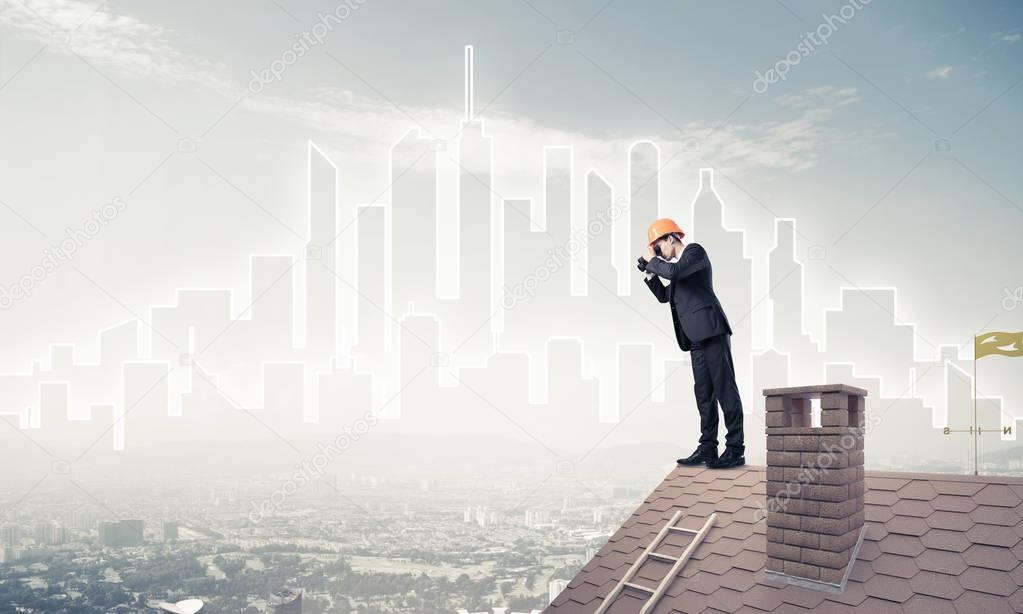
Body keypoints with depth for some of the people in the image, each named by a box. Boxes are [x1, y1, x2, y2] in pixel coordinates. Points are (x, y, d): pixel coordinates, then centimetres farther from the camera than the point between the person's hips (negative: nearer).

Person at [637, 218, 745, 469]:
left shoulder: (695, 251, 0)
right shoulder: (677, 264, 25)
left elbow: (673, 272, -17)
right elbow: (664, 295, 28)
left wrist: (652, 260, -1)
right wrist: (649, 271, 19)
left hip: (711, 330, -9)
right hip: (696, 338, 9)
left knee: (724, 387, -9)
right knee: (703, 392, 7)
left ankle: (735, 450, -9)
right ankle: (708, 447, 9)